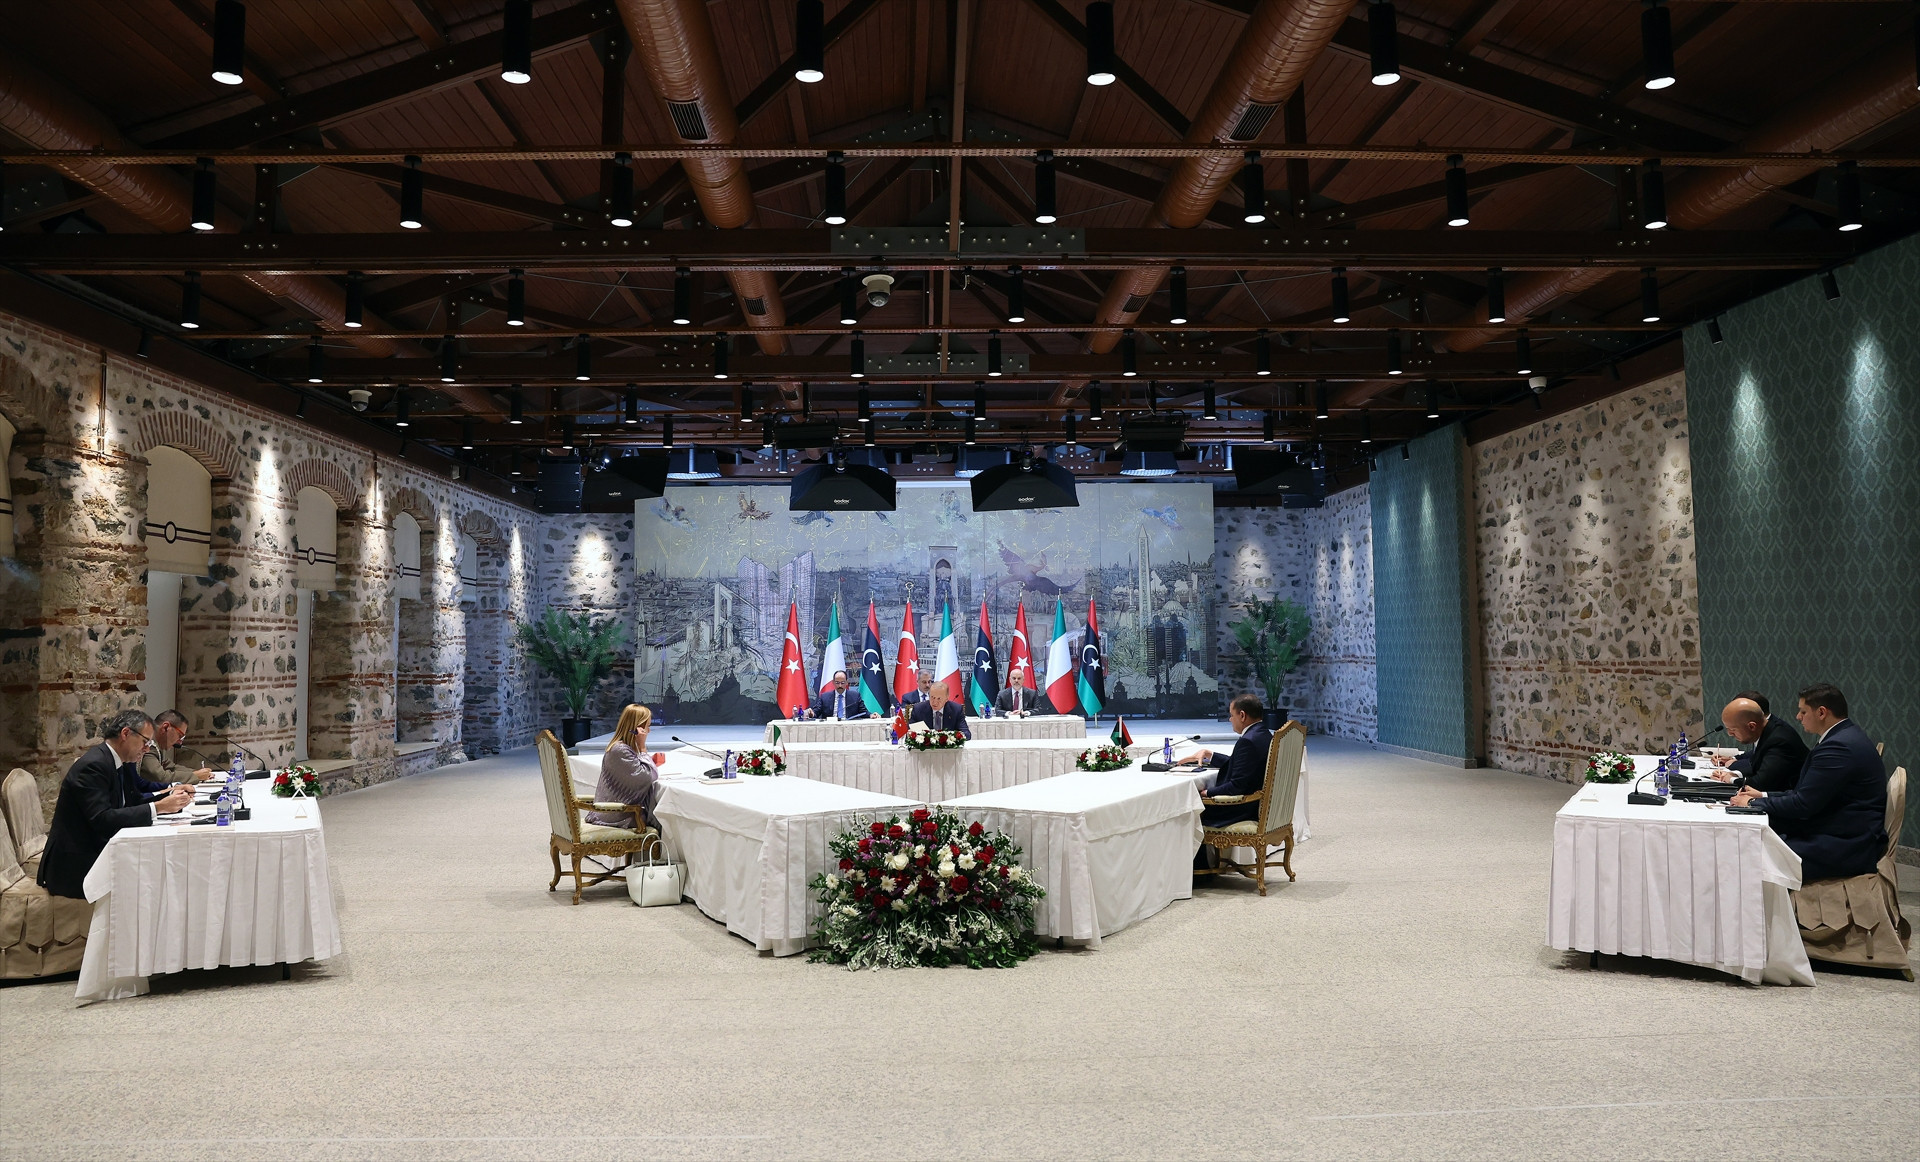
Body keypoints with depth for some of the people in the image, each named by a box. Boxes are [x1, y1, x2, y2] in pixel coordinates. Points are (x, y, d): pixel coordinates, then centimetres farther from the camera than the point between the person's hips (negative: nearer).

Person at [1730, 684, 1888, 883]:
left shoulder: (1840, 746, -19)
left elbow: (1803, 804, -18)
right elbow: (1807, 793, 18)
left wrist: (1753, 803, -7)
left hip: (1847, 847, -11)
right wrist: (1763, 796, 12)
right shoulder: (1845, 737, 14)